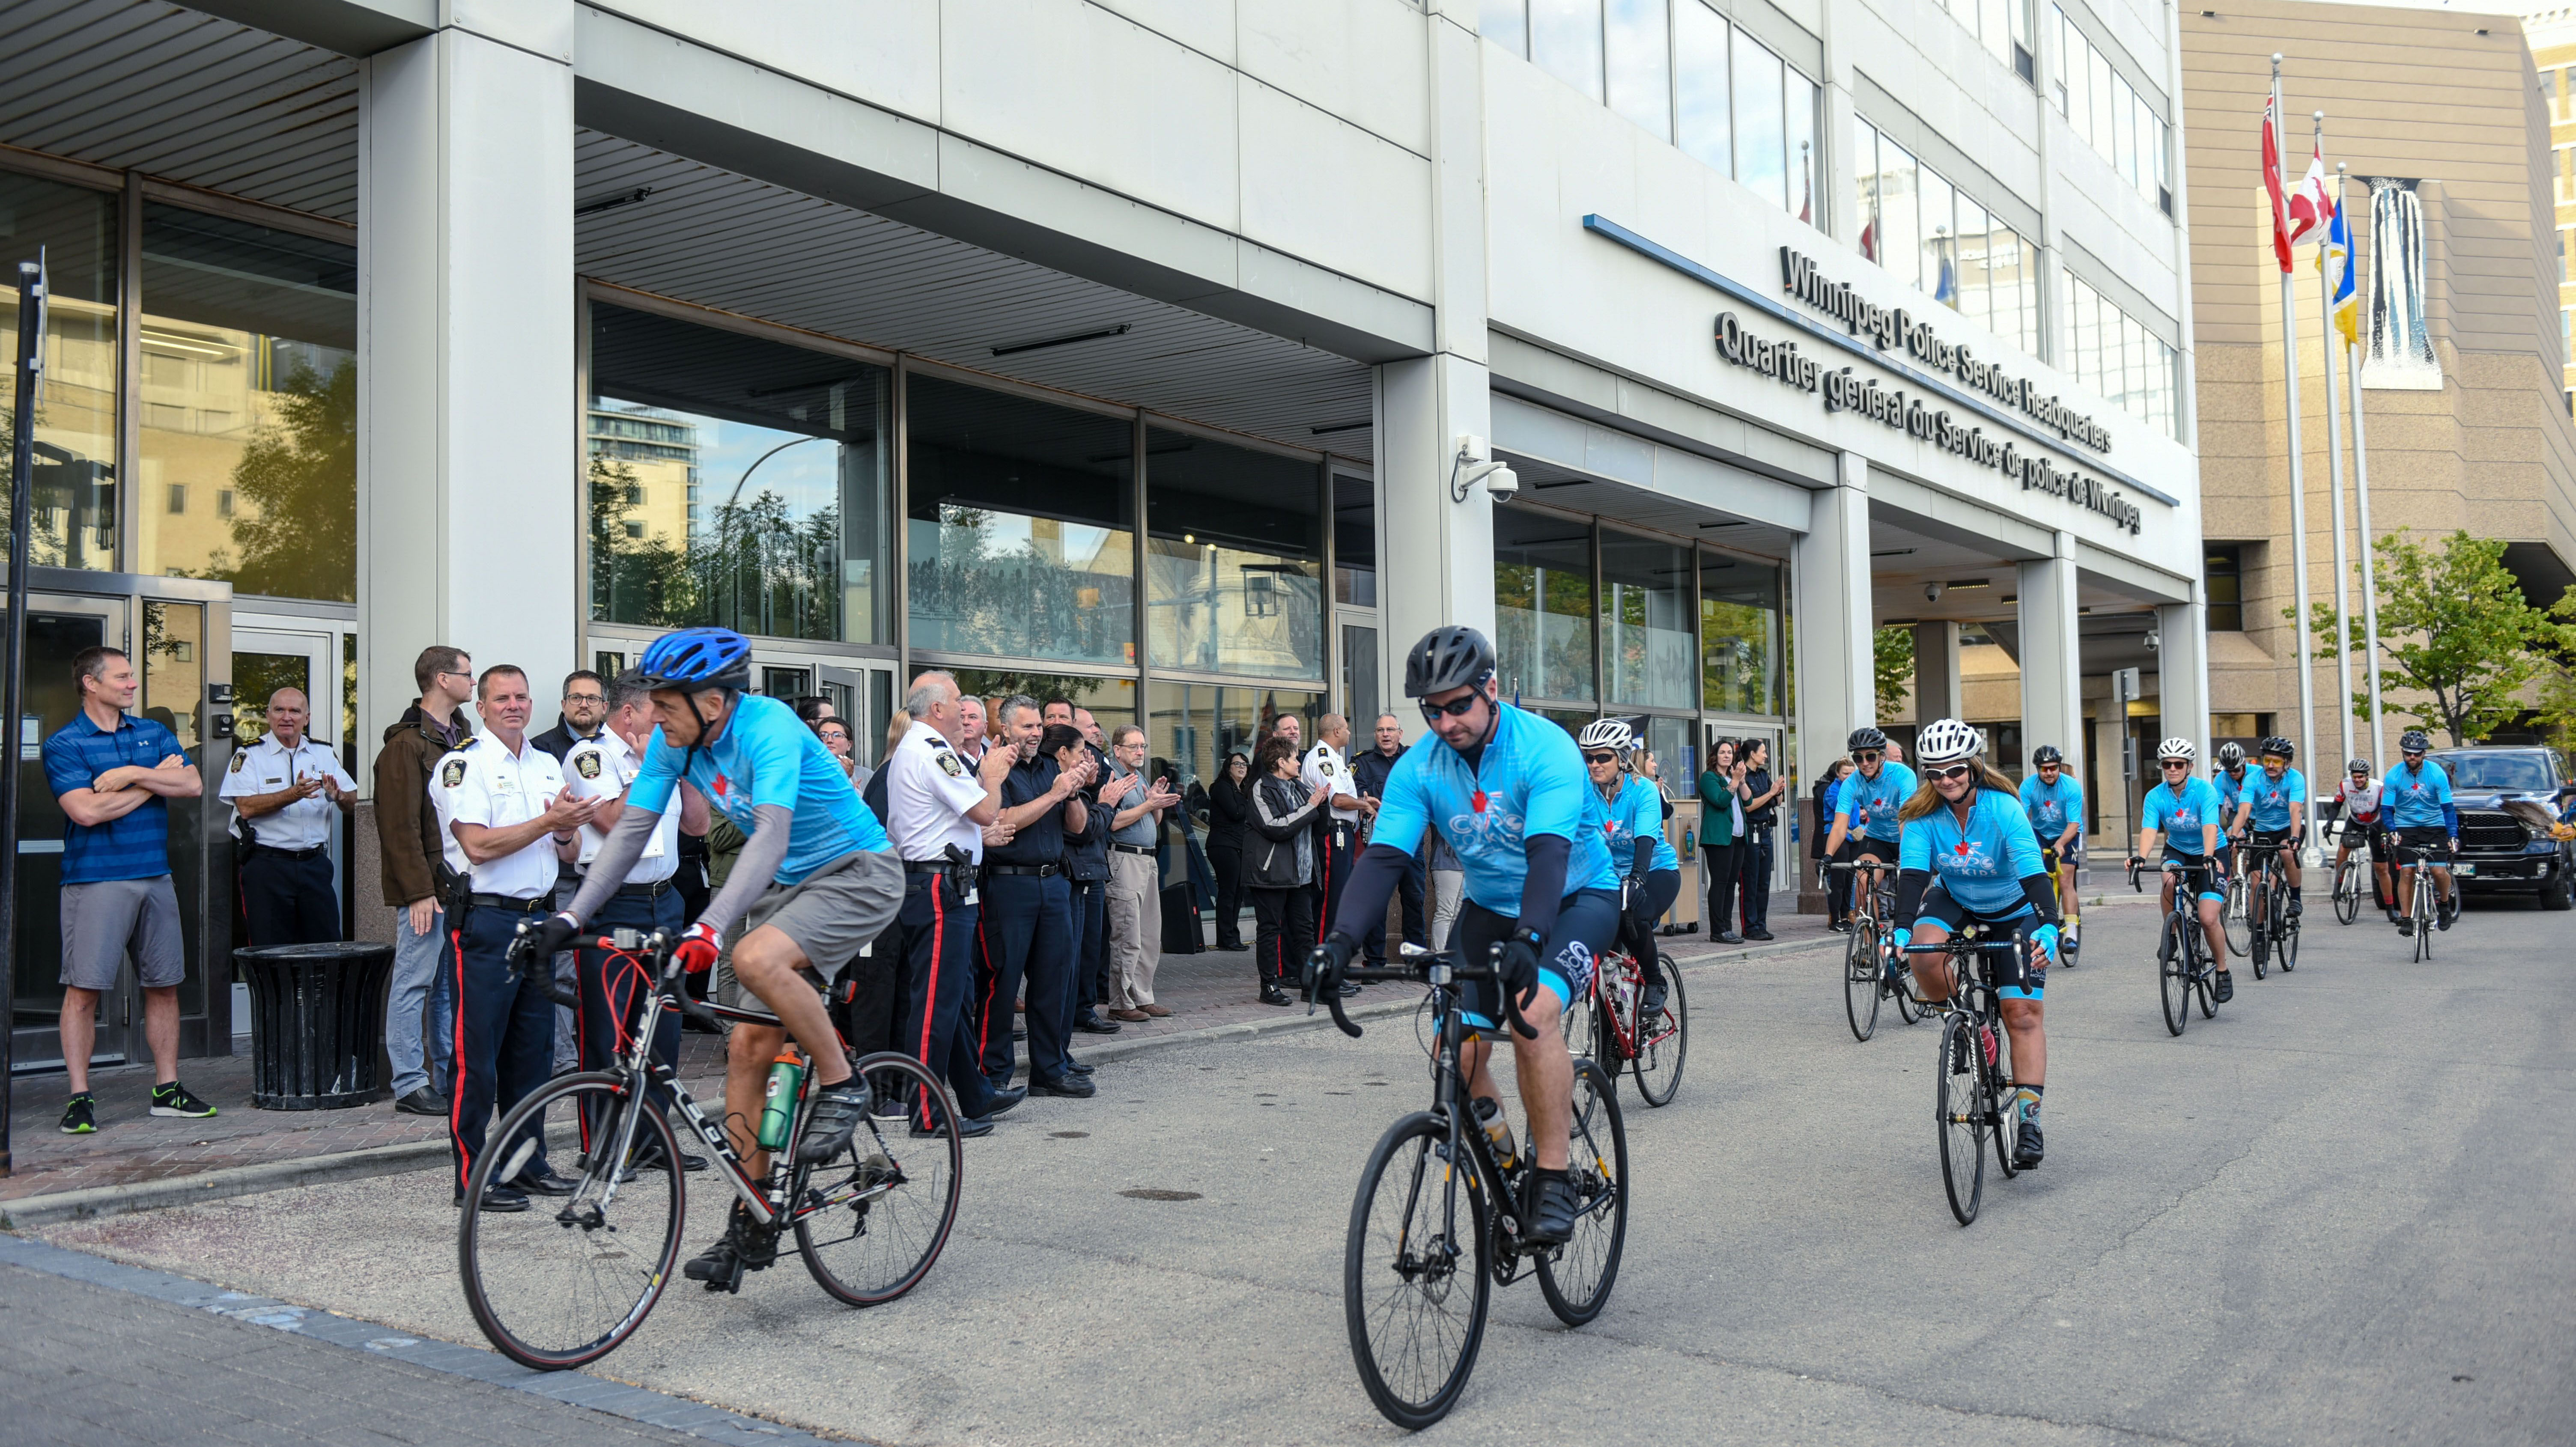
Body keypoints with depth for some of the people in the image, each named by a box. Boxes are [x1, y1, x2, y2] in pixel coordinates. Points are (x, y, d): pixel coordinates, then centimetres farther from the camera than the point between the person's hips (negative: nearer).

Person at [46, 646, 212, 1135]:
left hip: (155, 878, 5)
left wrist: (133, 774, -12)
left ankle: (167, 1089, 16)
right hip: (95, 880, -5)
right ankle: (80, 1098, 2)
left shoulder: (155, 734, 13)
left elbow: (192, 785, 0)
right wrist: (155, 780, -6)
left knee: (164, 985, 8)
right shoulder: (63, 745, -3)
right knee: (84, 989, -5)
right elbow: (87, 810, -15)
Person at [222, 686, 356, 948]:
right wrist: (293, 794, -23)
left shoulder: (324, 754, 13)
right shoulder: (249, 755, 2)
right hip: (267, 865, -3)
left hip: (315, 864, 3)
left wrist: (339, 797, -14)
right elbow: (246, 807, -12)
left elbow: (354, 804, 8)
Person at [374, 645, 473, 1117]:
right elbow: (401, 826, -15)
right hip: (426, 889, -8)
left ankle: (449, 1079, 19)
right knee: (414, 984, -2)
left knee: (452, 985, 12)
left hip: (461, 886, 8)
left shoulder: (463, 737, 16)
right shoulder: (406, 745, -11)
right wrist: (420, 892, -18)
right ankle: (411, 1086, 3)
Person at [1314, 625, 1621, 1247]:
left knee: (1533, 1015, -31)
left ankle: (1552, 1181, -20)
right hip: (1490, 906, 5)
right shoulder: (1419, 767, -11)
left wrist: (1529, 939, -53)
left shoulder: (1546, 749, -25)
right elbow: (1383, 857, -19)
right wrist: (1342, 938, -35)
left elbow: (1549, 852, -37)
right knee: (1461, 1053, -9)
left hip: (1577, 897, -5)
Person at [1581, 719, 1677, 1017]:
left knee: (1632, 918, -32)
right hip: (1610, 875, 4)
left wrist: (1637, 878, -49)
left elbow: (1645, 839, -31)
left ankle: (1657, 984, -4)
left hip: (1657, 872, -3)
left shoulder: (1644, 790, -19)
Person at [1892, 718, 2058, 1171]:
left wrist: (2048, 928, -52)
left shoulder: (2004, 810, -28)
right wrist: (1902, 931, -45)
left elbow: (2034, 872, -37)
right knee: (1925, 952, -31)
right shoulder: (1924, 815, -20)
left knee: (2024, 1014, -11)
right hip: (1955, 903, 2)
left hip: (2014, 913, -2)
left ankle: (2029, 1118, -7)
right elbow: (1912, 874, -29)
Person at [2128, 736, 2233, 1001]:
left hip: (2209, 854, -2)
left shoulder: (2204, 790, -21)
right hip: (2177, 850, 2)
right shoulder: (2156, 796, -13)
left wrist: (2208, 857, -51)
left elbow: (2210, 828, -33)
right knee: (2169, 880, -34)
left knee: (2208, 919, -15)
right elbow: (2149, 831, -25)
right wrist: (2141, 856, -45)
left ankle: (2223, 972, 8)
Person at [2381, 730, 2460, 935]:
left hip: (2434, 826, -1)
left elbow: (2448, 807, -11)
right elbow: (2386, 809, -6)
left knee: (2439, 872, -13)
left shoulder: (2437, 773, -13)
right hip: (2406, 828, 1)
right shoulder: (2393, 776, -10)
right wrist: (2392, 831, -23)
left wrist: (2453, 835, -20)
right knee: (2406, 873, -11)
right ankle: (2406, 918, -5)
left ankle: (2445, 904, 17)